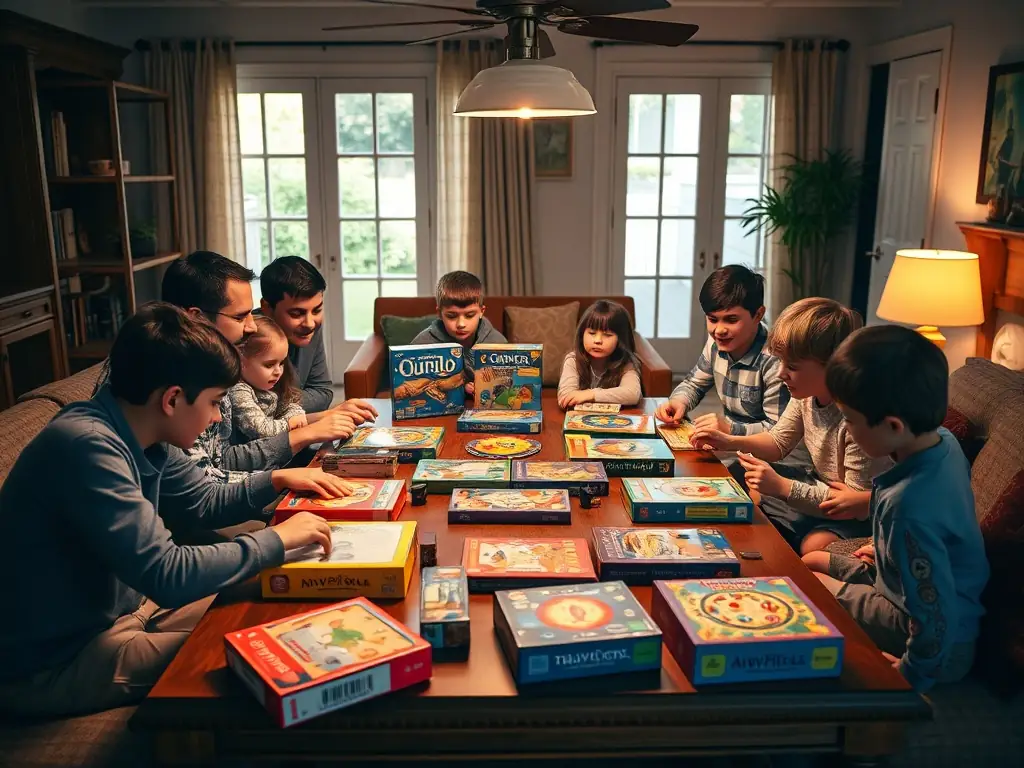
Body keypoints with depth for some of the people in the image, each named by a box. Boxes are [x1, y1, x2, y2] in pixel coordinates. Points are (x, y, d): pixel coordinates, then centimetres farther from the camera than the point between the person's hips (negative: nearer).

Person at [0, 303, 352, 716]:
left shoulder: (141, 439, -2)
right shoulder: (87, 446, -31)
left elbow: (209, 503, 17)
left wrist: (277, 479, 2)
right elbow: (168, 576, -35)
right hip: (53, 663, -9)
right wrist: (277, 538, -25)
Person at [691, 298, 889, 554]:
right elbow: (779, 441, 9)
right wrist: (729, 442, -9)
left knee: (815, 544, -31)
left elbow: (857, 501, -27)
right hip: (822, 488, 8)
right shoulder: (806, 395, -9)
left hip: (860, 516, -8)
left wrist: (781, 486, -30)